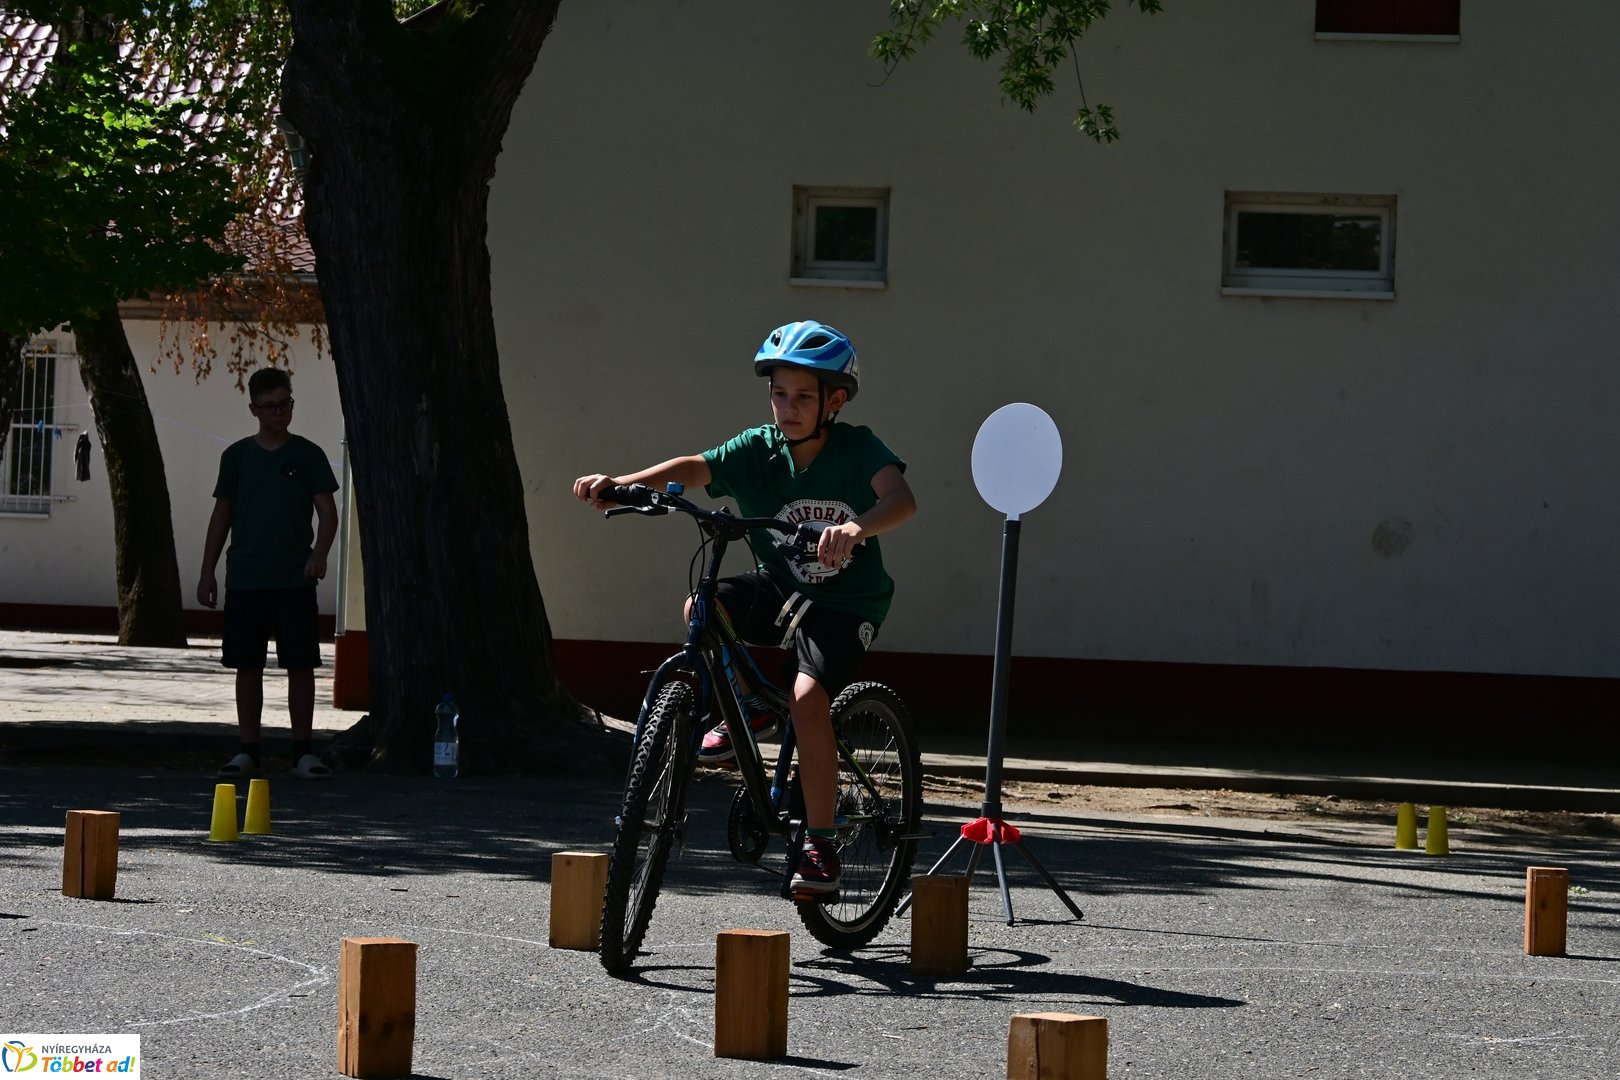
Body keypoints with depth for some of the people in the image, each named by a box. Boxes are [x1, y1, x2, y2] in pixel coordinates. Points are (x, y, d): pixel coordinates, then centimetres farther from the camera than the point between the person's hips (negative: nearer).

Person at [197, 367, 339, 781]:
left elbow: (328, 513, 0)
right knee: (247, 665, 4)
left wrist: (319, 554, -18)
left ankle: (303, 750, 4)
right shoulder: (237, 456, 7)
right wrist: (207, 572, 7)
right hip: (245, 578, 2)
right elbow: (222, 516, 11)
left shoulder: (308, 455, 2)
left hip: (295, 580, -1)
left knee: (300, 664, -2)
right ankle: (248, 750, 11)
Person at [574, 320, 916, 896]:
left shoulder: (857, 448, -15)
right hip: (780, 587, 4)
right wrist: (623, 483, -41)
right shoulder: (759, 449, -7)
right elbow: (697, 468, -23)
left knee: (808, 695, -27)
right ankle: (746, 713, 3)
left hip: (846, 604, -4)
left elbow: (901, 497, -33)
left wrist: (858, 528, -55)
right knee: (703, 608, -25)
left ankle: (820, 843, -14)